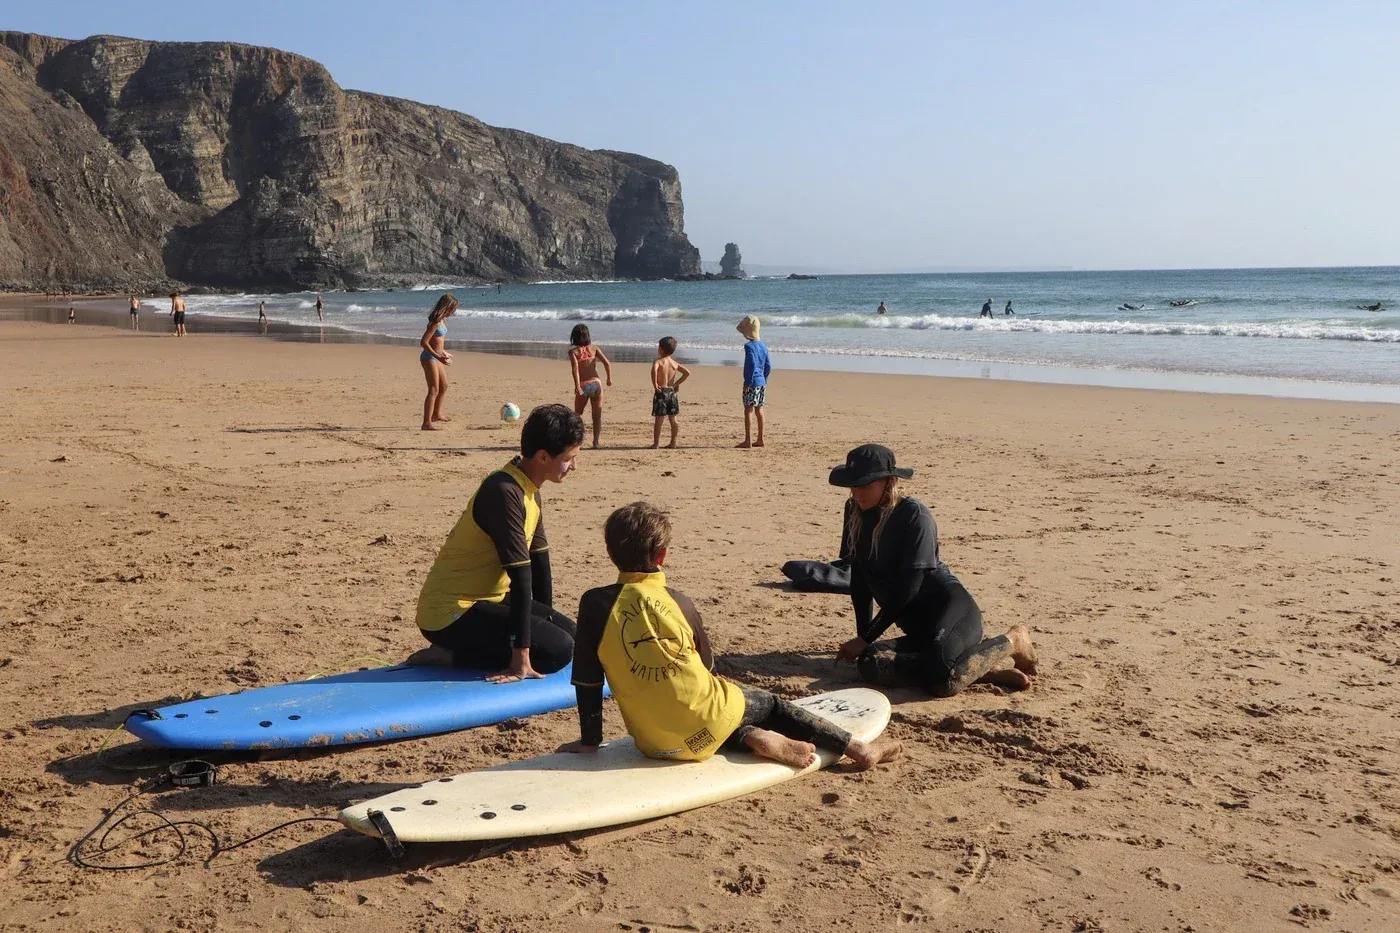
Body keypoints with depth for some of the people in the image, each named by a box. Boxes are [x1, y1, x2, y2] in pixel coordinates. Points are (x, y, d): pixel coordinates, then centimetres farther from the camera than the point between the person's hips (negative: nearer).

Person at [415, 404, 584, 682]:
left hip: (485, 599, 10)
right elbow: (521, 576, -26)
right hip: (449, 615, -10)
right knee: (559, 649, -15)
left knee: (568, 631, 10)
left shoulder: (530, 492, 7)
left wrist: (544, 623, 14)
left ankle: (465, 651, 7)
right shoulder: (504, 492, -24)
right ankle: (456, 658, -7)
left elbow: (540, 565, 12)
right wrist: (521, 658, -26)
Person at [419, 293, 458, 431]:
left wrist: (444, 352, 30)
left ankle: (436, 414, 42)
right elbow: (424, 342, -24)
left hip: (436, 357, 10)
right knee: (434, 390, -13)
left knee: (444, 386, 23)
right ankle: (427, 423, -14)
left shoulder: (441, 320, 9)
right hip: (429, 358, -10)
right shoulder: (435, 322, -20)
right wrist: (438, 356, -29)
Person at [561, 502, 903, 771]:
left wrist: (590, 740, 9)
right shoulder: (678, 601, -3)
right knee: (771, 704, 26)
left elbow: (587, 680, -2)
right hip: (705, 723, -1)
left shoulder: (594, 604, -6)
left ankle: (752, 738, 4)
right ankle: (858, 749, 24)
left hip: (654, 743, 1)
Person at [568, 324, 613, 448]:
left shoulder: (573, 351, -2)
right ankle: (596, 441, 5)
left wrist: (577, 386, -22)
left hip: (583, 386, -2)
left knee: (577, 414, 16)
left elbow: (575, 368, -17)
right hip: (596, 383, 2)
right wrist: (609, 378, 12)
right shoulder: (594, 348, 6)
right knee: (597, 414, 9)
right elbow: (607, 363, -1)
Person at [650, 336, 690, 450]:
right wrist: (677, 383, 11)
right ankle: (673, 443, 13)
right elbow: (687, 373, 8)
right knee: (673, 419, 10)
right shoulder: (675, 363, 8)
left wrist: (654, 384, -21)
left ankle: (656, 443, -1)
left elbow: (654, 370, -31)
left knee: (659, 419, -2)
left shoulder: (658, 361, -9)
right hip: (672, 392, 5)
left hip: (661, 392, -5)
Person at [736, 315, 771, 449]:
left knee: (748, 410, -7)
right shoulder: (763, 345, 11)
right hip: (762, 382, 8)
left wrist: (747, 382, -18)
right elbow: (768, 366, 14)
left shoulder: (749, 345, -14)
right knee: (759, 410, 13)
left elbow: (752, 365, -21)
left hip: (752, 383, -8)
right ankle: (760, 440, 19)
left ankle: (748, 440, -11)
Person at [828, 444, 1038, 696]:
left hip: (951, 608, -7)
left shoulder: (914, 514, -11)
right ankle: (986, 668, -13)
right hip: (920, 628, 7)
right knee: (871, 664, -26)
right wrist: (862, 637, 9)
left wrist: (866, 638, -16)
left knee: (940, 679, -36)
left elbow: (908, 589, -17)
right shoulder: (855, 512, 9)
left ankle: (1011, 642, -3)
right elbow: (859, 580, 13)